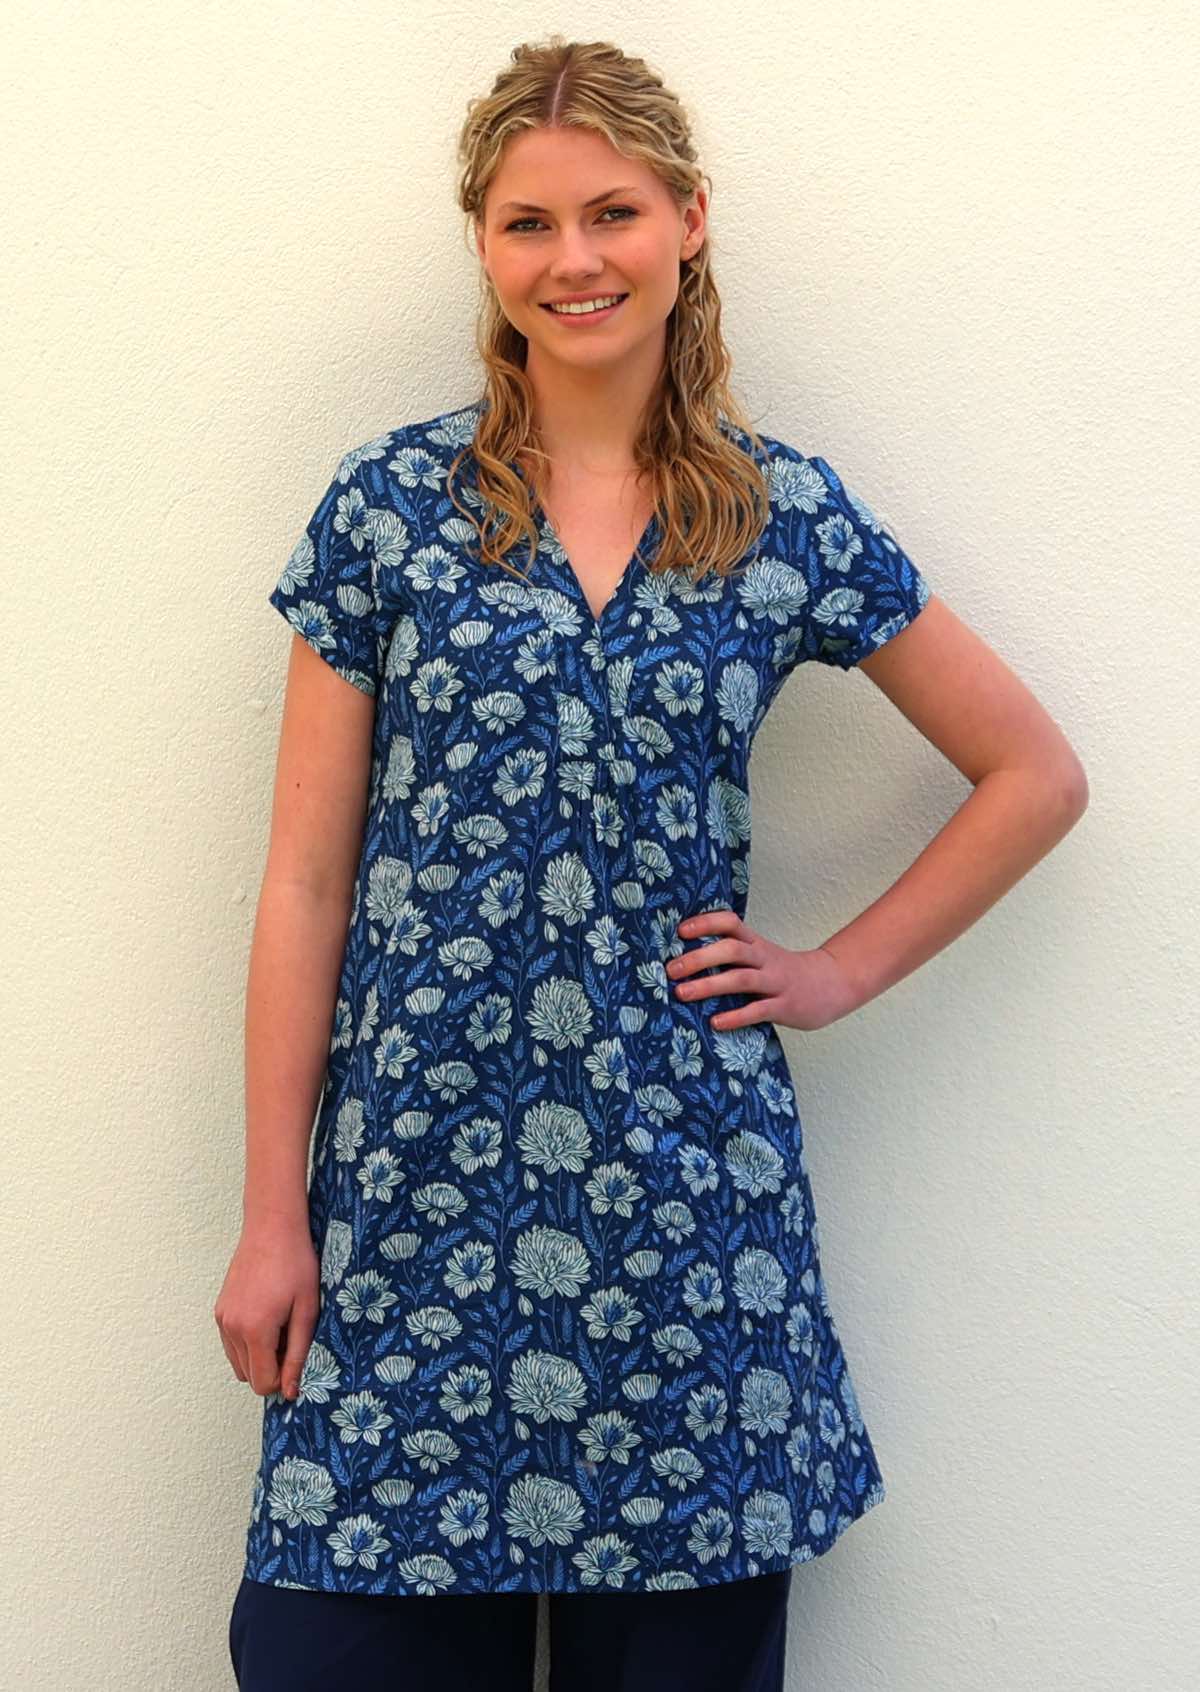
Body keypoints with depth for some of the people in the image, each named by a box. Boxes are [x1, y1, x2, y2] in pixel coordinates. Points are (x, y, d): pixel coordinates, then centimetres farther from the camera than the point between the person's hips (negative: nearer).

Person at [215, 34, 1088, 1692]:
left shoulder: (790, 519, 4)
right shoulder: (389, 504, 2)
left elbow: (1036, 776, 13)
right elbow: (308, 879, 2)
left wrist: (842, 969, 4)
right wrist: (272, 1216, 0)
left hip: (685, 1183, 1)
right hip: (410, 1181, 0)